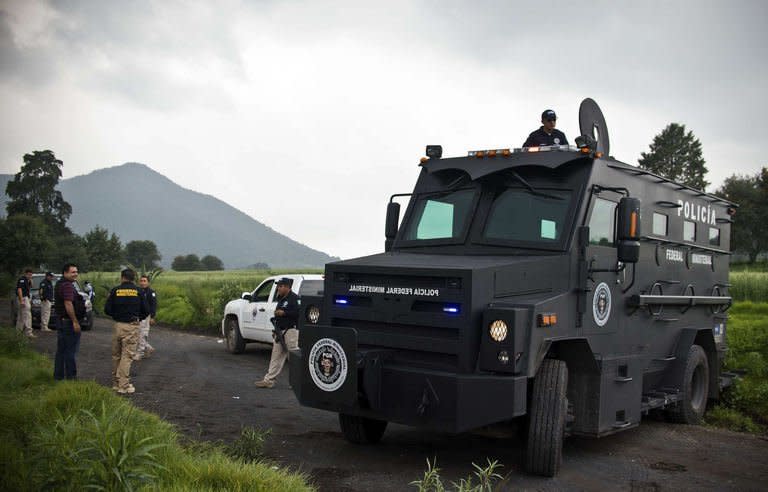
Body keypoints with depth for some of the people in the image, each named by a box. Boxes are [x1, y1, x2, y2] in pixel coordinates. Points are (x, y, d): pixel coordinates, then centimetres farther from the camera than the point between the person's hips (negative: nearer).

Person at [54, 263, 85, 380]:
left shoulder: (59, 284, 16)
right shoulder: (68, 285, -18)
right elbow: (68, 304, -27)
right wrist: (75, 322, -24)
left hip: (60, 321, 11)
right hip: (69, 322, -11)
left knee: (61, 350, 16)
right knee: (71, 351, -4)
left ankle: (58, 375, 22)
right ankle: (71, 377, 1)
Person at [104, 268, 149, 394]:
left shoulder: (115, 290, 1)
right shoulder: (138, 291, -1)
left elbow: (107, 309, -2)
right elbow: (146, 310, -1)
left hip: (118, 326, 2)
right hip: (132, 327, -2)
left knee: (116, 355, 14)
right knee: (127, 356, -1)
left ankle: (115, 383, 21)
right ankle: (123, 385, -4)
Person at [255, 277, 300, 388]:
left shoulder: (294, 298, -11)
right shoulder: (281, 299, 19)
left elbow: (298, 313, -23)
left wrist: (283, 313, -20)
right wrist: (276, 330, 23)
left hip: (291, 331, -9)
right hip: (280, 332, 9)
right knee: (276, 356, 9)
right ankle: (269, 380, 10)